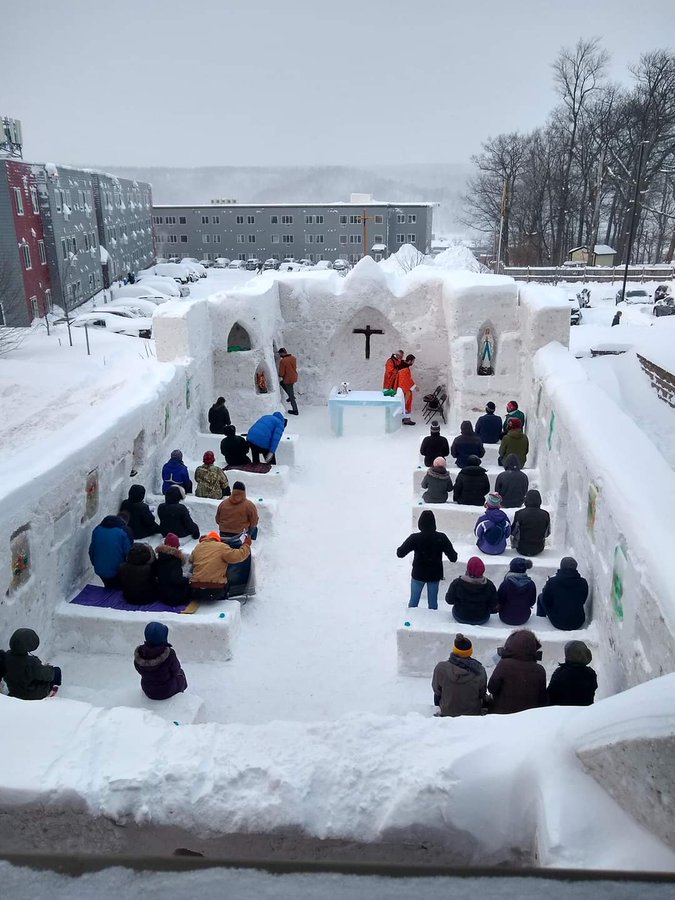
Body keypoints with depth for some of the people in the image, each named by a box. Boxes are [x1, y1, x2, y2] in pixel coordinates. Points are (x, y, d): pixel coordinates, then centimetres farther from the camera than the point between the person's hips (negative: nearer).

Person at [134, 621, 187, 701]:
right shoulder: (169, 654, -33)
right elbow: (176, 670, -16)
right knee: (180, 674, 29)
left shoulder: (139, 653, -21)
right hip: (166, 691, -3)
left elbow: (141, 672, -4)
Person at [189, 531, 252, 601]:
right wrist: (246, 545, 8)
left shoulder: (198, 547, 11)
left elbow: (191, 560, 27)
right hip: (216, 590, -3)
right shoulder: (222, 547, -2)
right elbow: (238, 556, -9)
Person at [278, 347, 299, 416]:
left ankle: (295, 410, 12)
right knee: (282, 382, 31)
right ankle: (291, 396, 28)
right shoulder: (293, 358, -1)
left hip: (288, 379, -8)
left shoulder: (283, 361, -22)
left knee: (291, 395, 4)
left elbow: (281, 373, -18)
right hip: (294, 377, 8)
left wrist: (280, 376, 4)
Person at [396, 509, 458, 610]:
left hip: (418, 574, -1)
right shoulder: (441, 538, -17)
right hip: (435, 575, 1)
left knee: (413, 601, 17)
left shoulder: (415, 538, -20)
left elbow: (400, 553, -15)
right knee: (433, 602, 17)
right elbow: (453, 558, -14)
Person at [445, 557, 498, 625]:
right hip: (482, 620, 1)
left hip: (460, 618, 0)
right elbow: (493, 605, -11)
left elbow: (449, 600, -11)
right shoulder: (489, 585, -21)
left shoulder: (457, 583, -24)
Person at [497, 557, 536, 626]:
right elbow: (532, 602, -2)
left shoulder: (505, 584, -23)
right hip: (524, 619, 2)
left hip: (506, 618, -2)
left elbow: (499, 601, -10)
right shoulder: (531, 584, -15)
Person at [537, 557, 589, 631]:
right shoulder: (583, 583, -11)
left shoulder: (552, 581, -19)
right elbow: (583, 601, 5)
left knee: (541, 597, 21)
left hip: (557, 623, -2)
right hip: (578, 624, 2)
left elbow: (546, 601, -6)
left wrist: (547, 585, 10)